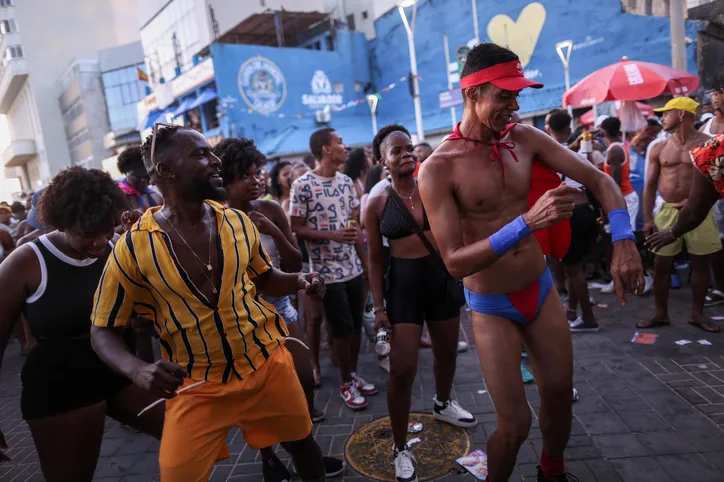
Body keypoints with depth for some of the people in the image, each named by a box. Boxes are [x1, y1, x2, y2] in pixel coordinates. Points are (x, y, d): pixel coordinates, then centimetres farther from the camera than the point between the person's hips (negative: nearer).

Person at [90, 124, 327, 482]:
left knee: (301, 442, 20)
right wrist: (139, 371, -27)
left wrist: (298, 281, -10)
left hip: (268, 364, 3)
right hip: (196, 387, -2)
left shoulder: (238, 222, -4)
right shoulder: (133, 247, -14)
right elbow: (103, 332, -7)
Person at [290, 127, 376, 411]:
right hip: (328, 273, -5)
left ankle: (354, 374, 32)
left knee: (357, 326, 13)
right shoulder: (303, 185, -11)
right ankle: (346, 383, 24)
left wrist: (365, 262, 8)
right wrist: (333, 235, -22)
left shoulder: (346, 182, 8)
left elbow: (355, 224, 11)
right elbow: (296, 229, -10)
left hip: (354, 269, 6)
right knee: (342, 330, 4)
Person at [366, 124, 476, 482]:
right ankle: (400, 448, 15)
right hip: (403, 284, -3)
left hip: (443, 277, 3)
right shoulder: (378, 204, -5)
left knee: (447, 352, 21)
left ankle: (443, 404, 52)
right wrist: (379, 306, -5)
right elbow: (375, 258, -2)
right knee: (402, 369, -5)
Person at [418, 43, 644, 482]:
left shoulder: (525, 138, -4)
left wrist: (624, 242, -17)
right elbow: (455, 263, -25)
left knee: (560, 393, 18)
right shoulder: (438, 168, -19)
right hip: (492, 306, -5)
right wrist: (528, 222, -35)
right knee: (516, 422, -2)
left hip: (543, 289, 5)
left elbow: (599, 180, 0)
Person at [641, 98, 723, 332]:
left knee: (700, 263, 5)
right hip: (667, 212, 2)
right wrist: (648, 219, 0)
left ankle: (697, 313, 19)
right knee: (661, 264, 3)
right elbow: (650, 186, 6)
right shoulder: (660, 148, 6)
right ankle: (661, 313, 16)